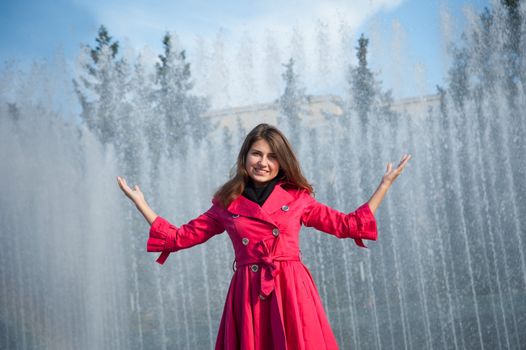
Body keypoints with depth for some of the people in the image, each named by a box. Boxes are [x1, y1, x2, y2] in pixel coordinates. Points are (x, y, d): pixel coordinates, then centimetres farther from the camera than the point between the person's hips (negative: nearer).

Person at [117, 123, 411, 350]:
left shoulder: (298, 198, 9)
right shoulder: (227, 204, 10)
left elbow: (348, 225, 14)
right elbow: (179, 237, 15)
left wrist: (385, 184, 13)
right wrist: (139, 202, 14)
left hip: (292, 292, -1)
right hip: (249, 295, 1)